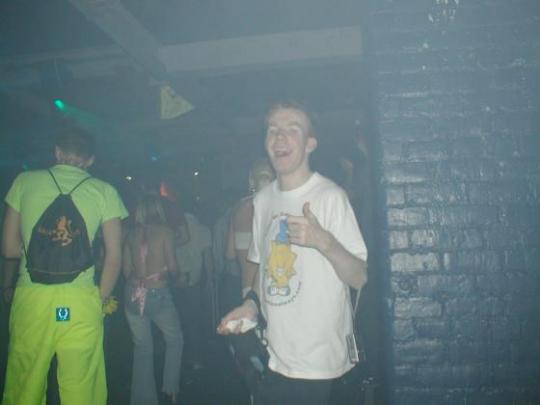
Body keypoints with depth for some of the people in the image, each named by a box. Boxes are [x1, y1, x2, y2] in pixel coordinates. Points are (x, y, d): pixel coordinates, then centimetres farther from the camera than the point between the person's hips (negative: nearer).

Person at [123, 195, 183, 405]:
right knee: (175, 340, 19)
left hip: (133, 294, 4)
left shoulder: (131, 234, 6)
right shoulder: (165, 232, -5)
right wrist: (175, 275, 15)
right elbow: (172, 267, -6)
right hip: (158, 293, -4)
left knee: (142, 348, 15)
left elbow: (126, 269, 7)